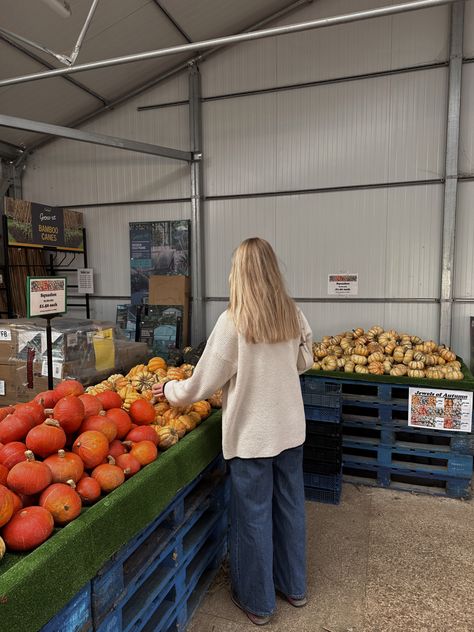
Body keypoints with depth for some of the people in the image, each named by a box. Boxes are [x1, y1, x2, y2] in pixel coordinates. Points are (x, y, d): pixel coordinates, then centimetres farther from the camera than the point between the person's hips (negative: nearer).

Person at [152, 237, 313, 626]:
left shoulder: (233, 321, -19)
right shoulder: (293, 314, -4)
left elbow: (205, 382, -12)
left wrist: (170, 391, 6)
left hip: (252, 434, -5)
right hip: (290, 428, 6)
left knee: (254, 515, 12)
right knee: (290, 506, 21)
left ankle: (258, 601, 33)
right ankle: (294, 586, 41)